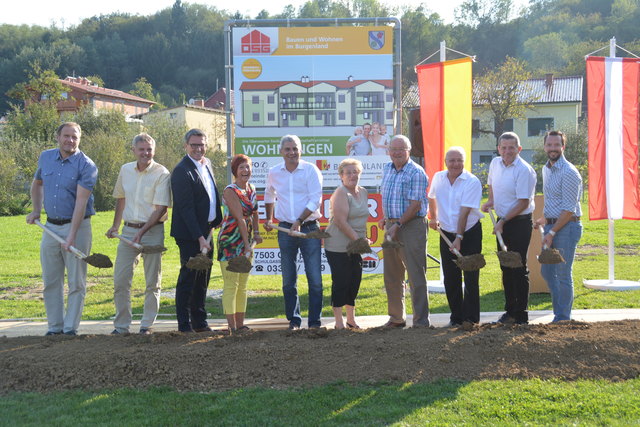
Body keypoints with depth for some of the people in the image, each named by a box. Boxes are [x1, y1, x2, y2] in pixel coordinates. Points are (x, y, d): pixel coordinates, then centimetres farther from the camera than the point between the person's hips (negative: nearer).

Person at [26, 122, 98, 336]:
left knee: (76, 281, 0)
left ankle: (71, 327, 8)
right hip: (51, 226, 5)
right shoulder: (45, 157, 6)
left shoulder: (86, 166, -11)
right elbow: (37, 184, 26)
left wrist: (71, 236, -25)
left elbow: (81, 201, -19)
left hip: (77, 226, -5)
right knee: (51, 280, 8)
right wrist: (36, 210, 16)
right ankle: (54, 326, 17)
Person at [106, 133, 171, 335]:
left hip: (152, 230, -4)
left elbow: (161, 209, -13)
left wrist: (142, 231, -20)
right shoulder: (125, 170, 8)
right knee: (120, 280, 1)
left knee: (152, 282, 3)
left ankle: (147, 325, 13)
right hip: (128, 230, 4)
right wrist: (115, 226, 20)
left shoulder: (162, 174, -8)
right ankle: (121, 325, 11)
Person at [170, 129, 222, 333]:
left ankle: (199, 322, 23)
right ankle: (184, 325, 7)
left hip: (206, 231, 8)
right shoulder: (182, 171, -16)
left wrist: (217, 220, 13)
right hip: (189, 234, -8)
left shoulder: (207, 164, 11)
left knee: (203, 278, 14)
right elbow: (186, 208, -20)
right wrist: (199, 237, -23)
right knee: (188, 278, -2)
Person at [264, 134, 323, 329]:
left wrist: (299, 221, -18)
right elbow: (269, 196, 26)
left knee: (315, 278, -4)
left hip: (309, 228, -3)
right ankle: (293, 320, 17)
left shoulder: (311, 170, -5)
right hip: (285, 229, 3)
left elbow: (315, 200, -11)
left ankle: (315, 321, 4)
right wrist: (268, 219, 30)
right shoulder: (274, 172, 7)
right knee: (288, 280, 7)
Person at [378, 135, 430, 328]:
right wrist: (385, 218, 16)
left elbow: (415, 204, -16)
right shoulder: (387, 169, 12)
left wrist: (398, 224, -18)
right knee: (392, 276, 12)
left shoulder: (416, 172, -12)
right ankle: (396, 317, 23)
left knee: (416, 275, -5)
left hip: (411, 226, -8)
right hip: (391, 226, 8)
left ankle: (421, 321, 0)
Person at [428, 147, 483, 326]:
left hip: (469, 232, -4)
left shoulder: (472, 182, -15)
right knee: (451, 279, 7)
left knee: (471, 277, -3)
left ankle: (470, 318, 5)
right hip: (447, 233, 4)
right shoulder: (438, 178, 1)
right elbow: (432, 197, 23)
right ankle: (456, 316, 18)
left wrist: (459, 237, -26)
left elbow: (464, 212, -22)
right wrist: (433, 218, 19)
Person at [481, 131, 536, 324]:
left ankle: (521, 315, 3)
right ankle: (510, 310, 22)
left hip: (520, 223, -7)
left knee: (519, 268, -4)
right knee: (506, 268, 12)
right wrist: (490, 200, 12)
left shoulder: (524, 170, -17)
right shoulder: (495, 164, 7)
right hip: (502, 222, 7)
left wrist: (503, 221, -19)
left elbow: (523, 202, -19)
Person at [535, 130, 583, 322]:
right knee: (547, 271, 13)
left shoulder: (568, 172, -16)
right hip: (552, 225, 9)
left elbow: (569, 209, -18)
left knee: (563, 274, -3)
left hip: (567, 227, -9)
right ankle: (559, 311, 25)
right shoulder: (546, 169, 12)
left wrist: (552, 232, -18)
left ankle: (563, 318, 7)